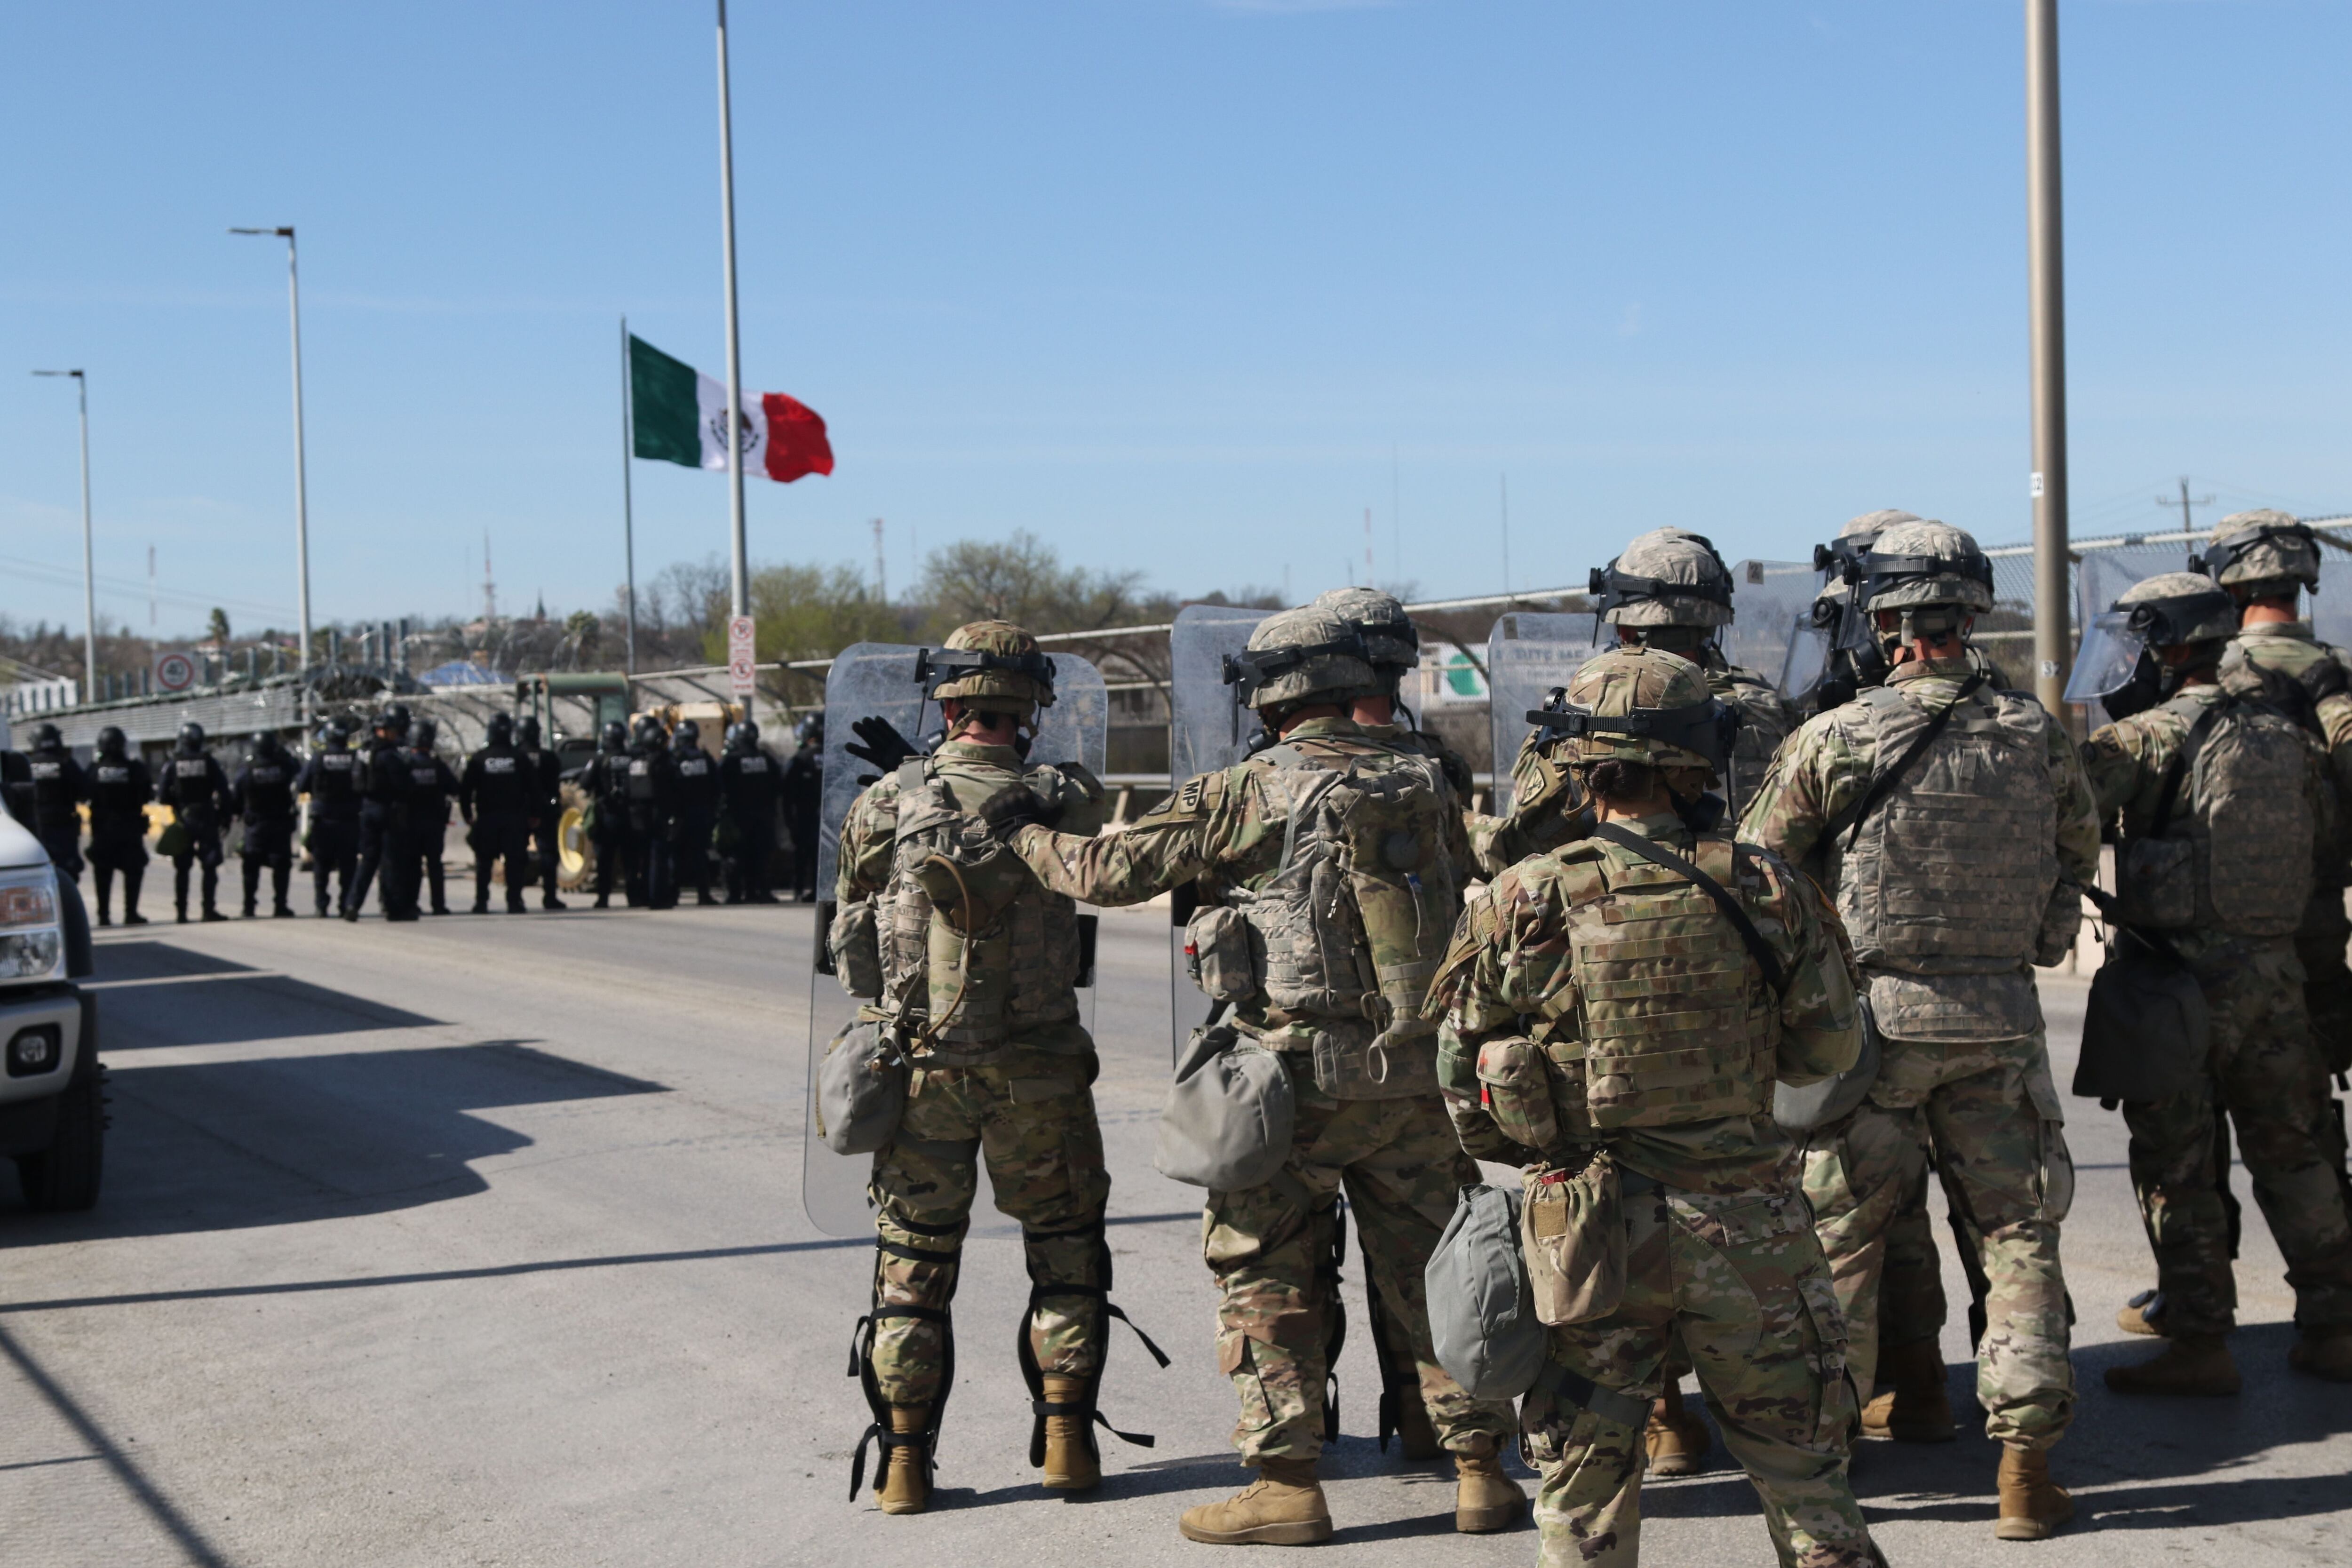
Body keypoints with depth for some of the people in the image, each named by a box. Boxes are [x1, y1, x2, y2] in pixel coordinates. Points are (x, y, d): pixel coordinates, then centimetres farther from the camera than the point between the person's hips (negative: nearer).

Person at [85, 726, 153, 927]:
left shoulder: (95, 768, -7)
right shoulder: (135, 767, -9)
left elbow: (85, 795, -1)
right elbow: (148, 795, -2)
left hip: (102, 827, 1)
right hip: (130, 826, -1)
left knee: (103, 872, 9)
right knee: (133, 869, 6)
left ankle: (103, 915, 7)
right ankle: (131, 913, 0)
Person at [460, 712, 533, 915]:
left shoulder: (478, 759, -2)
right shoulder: (520, 759, -1)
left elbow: (465, 790, -1)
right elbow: (533, 790, 0)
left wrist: (468, 816, 8)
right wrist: (530, 813, 8)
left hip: (486, 817, 0)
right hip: (514, 818, 0)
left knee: (484, 862, 7)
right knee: (514, 861, 2)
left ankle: (481, 902, 5)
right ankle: (515, 902, -4)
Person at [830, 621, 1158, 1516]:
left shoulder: (886, 806, -6)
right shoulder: (1068, 802, -10)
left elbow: (848, 935, 4)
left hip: (917, 1067, 1)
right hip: (1037, 1072, -1)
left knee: (913, 1263, 12)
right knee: (1066, 1251, 16)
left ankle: (905, 1461, 13)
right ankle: (1067, 1441, 14)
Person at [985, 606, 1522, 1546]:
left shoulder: (1250, 794, -8)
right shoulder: (1425, 786, 5)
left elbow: (1111, 871, -2)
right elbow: (1465, 894, 18)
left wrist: (1021, 837, 14)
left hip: (1304, 1079, -4)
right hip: (1419, 1077, 4)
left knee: (1267, 1280, 7)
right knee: (1432, 1273, 13)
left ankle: (1287, 1484, 7)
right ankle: (1480, 1471, 15)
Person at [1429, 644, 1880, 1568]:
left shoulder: (1527, 904, -8)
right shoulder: (1764, 888, -7)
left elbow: (1464, 1077, 0)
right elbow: (1828, 1049, 3)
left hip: (1589, 1228, 0)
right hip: (1745, 1222, 1)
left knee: (1586, 1479, 11)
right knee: (1797, 1458, 14)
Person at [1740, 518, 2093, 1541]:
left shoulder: (1837, 739, -9)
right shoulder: (2036, 737, 0)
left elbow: (1754, 870, -1)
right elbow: (2080, 856, 14)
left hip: (1872, 1014, -2)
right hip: (2000, 1019, 2)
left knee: (1841, 1235, 11)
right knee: (2016, 1238, 8)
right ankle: (2027, 1466, 5)